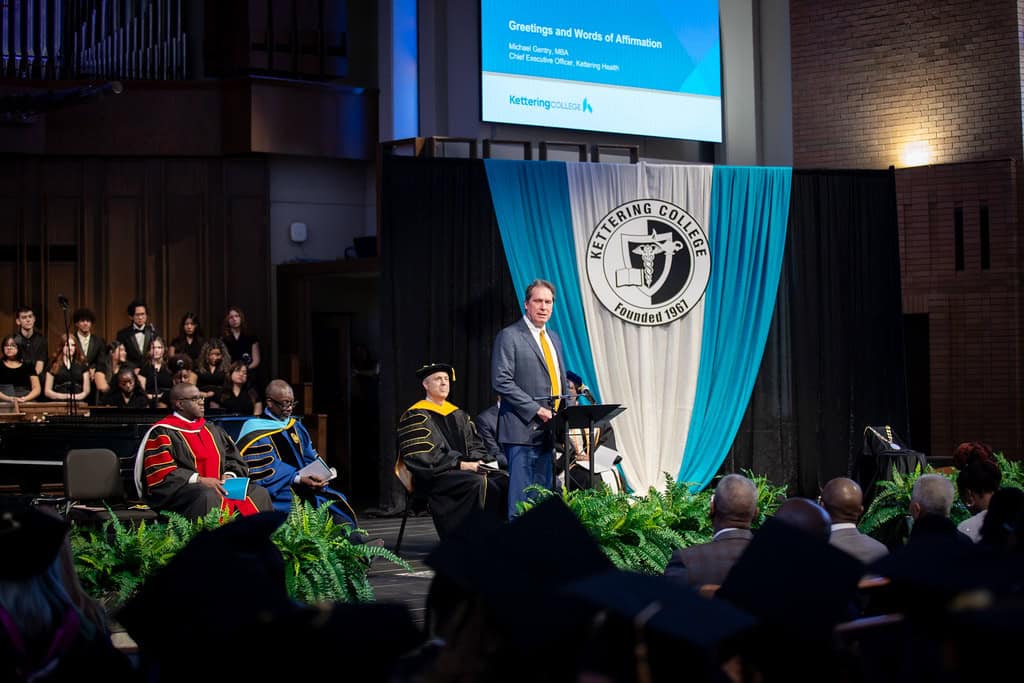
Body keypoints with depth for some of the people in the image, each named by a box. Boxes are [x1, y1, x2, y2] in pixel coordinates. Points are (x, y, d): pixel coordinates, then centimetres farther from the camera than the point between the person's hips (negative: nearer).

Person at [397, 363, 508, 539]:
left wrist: (477, 461, -4)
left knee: (503, 481, -21)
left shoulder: (458, 415, 23)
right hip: (434, 476, -6)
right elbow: (423, 455, -10)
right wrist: (461, 465, -17)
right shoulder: (415, 417, 1)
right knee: (477, 483, -34)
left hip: (466, 469, 7)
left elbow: (474, 445, 21)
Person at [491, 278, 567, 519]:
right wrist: (536, 410, -16)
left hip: (547, 431, 8)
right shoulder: (509, 336, -5)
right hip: (522, 429, -8)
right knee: (521, 497, -8)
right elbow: (501, 381, -13)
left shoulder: (554, 338, 19)